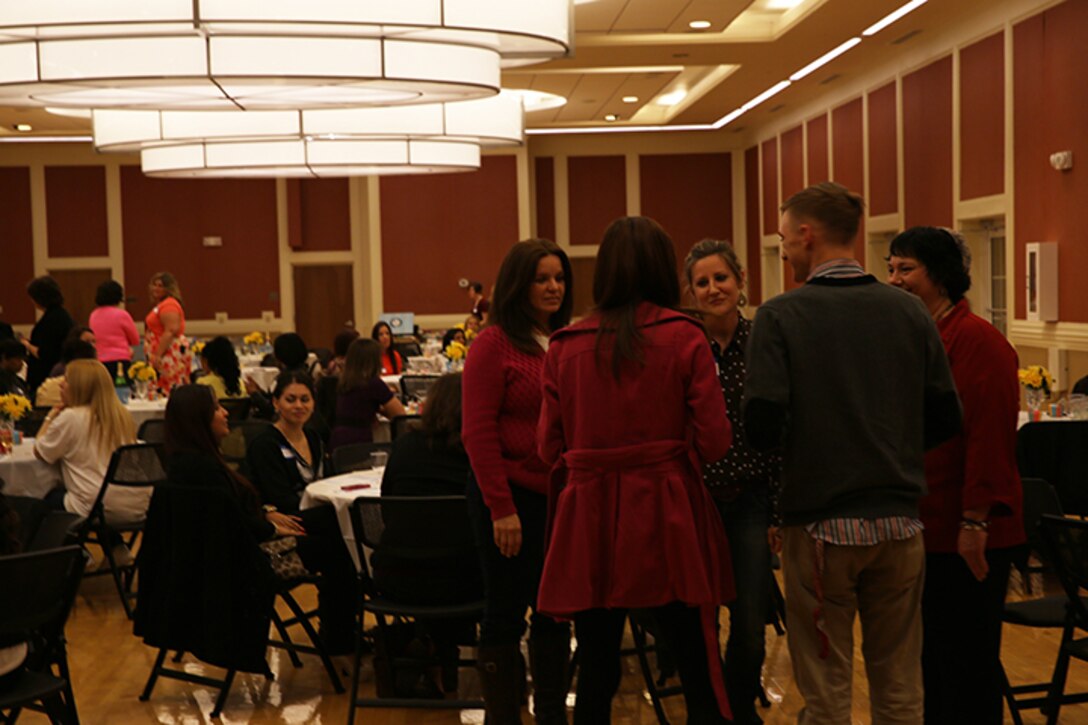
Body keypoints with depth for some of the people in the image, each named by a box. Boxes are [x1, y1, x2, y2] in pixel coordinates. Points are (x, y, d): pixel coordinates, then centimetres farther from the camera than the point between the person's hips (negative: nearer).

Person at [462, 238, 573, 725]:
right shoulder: (494, 343, -7)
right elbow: (478, 432, -11)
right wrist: (501, 509, -15)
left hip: (562, 500, 6)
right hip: (514, 498, -6)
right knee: (506, 616, 5)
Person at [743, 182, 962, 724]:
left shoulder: (780, 317, -10)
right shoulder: (909, 312, 1)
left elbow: (761, 428, -17)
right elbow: (944, 421, 4)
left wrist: (803, 442, 5)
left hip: (819, 527, -3)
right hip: (899, 524, 4)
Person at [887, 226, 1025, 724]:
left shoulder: (977, 341, -14)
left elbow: (989, 439, -19)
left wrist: (975, 521, -21)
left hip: (964, 536, -8)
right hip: (920, 529, 8)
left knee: (967, 663, 4)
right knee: (928, 659, 16)